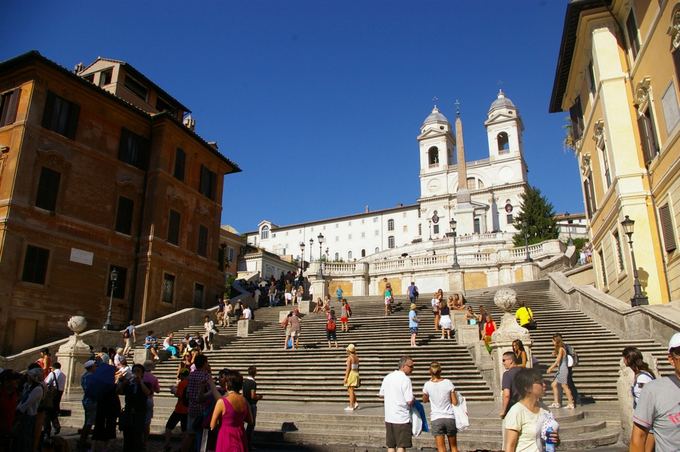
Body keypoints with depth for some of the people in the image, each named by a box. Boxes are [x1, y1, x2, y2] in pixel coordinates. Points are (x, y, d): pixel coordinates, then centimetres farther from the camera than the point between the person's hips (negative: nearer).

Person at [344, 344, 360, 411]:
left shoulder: (349, 358, -13)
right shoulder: (356, 357, 11)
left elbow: (348, 368, -17)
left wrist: (345, 378, -16)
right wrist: (357, 378, 21)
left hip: (351, 374, -8)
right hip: (356, 374, 8)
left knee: (350, 391, -3)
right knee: (350, 390, 18)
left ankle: (351, 406, 0)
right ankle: (355, 403, 10)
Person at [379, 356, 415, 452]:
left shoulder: (388, 377, 7)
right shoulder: (405, 379, -15)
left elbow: (381, 394, 16)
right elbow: (409, 401, -18)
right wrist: (413, 400, 3)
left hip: (388, 418, 7)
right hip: (402, 418, -7)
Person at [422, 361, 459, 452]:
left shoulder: (428, 385, -8)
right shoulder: (448, 383, -7)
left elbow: (424, 400, 10)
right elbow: (455, 402, -4)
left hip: (436, 419, -1)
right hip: (450, 418, 1)